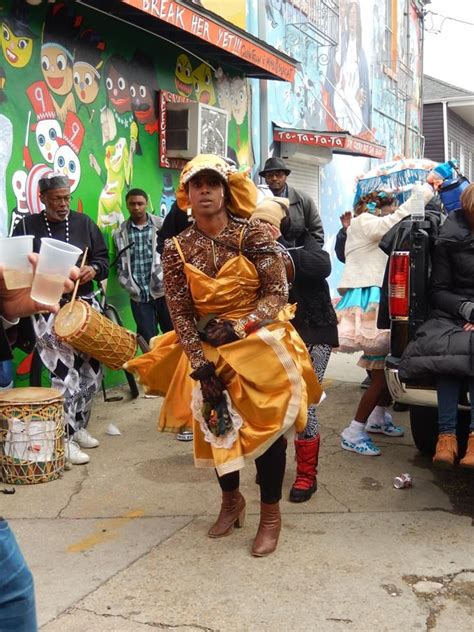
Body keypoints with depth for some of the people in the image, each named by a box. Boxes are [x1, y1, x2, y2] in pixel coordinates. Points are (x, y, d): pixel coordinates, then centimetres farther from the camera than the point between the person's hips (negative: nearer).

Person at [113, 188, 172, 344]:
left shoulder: (162, 226, 2)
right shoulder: (120, 233, 7)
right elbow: (120, 265, 7)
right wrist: (130, 287, -4)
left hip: (163, 291, -1)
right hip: (138, 296, 1)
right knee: (148, 340, 5)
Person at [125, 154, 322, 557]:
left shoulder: (254, 236, -10)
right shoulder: (177, 249, -4)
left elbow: (277, 293, -11)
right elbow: (180, 313, -6)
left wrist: (237, 327, -21)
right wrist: (201, 366, -14)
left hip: (262, 342, -2)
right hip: (207, 350, 3)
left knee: (267, 425, -1)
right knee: (216, 424, 10)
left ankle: (271, 513, 17)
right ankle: (231, 500, 36)